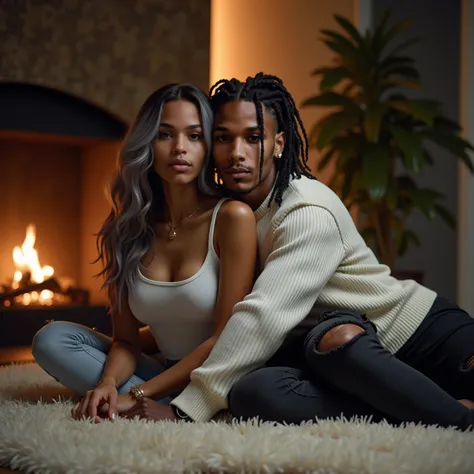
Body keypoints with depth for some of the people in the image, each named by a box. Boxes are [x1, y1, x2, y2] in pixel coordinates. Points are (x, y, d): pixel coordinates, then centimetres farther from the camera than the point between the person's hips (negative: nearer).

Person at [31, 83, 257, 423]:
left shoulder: (232, 217, -15)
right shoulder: (127, 227, -1)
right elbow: (126, 339, -1)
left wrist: (138, 395, -19)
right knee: (52, 339, -11)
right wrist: (108, 383, -24)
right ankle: (173, 406, -19)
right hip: (164, 370, 5)